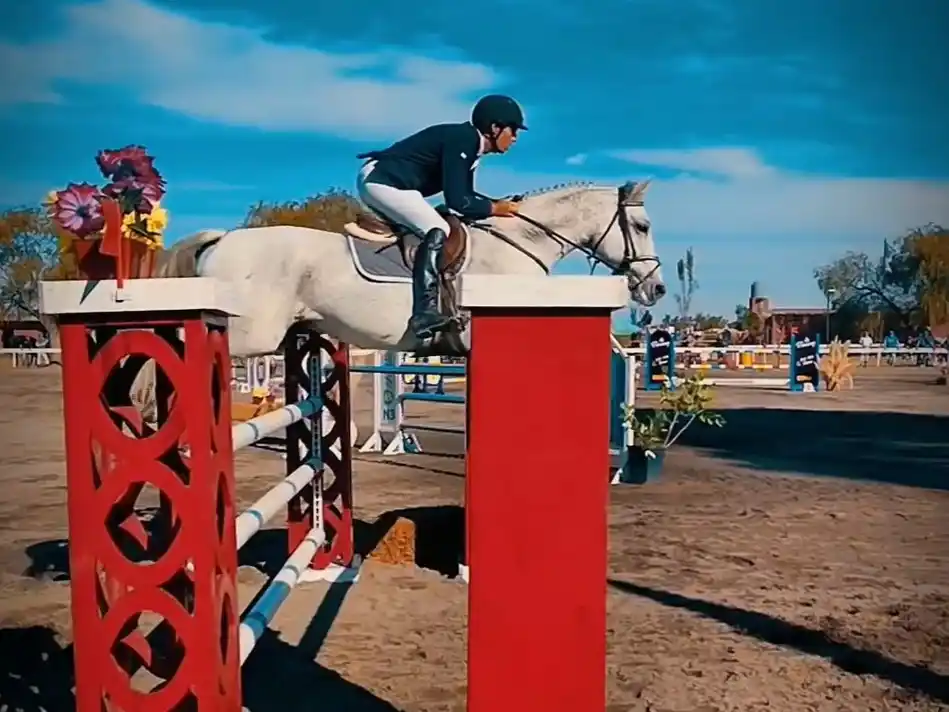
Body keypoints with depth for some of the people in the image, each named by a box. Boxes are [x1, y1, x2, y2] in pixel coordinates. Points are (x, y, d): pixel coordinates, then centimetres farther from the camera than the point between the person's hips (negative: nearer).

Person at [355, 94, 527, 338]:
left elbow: (465, 196, 14)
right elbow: (456, 202, -23)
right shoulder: (460, 141, -18)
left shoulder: (470, 145, 11)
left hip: (386, 183, 11)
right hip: (380, 180, -11)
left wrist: (502, 205, 4)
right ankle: (424, 312, -29)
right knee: (436, 230, -23)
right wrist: (493, 209, -11)